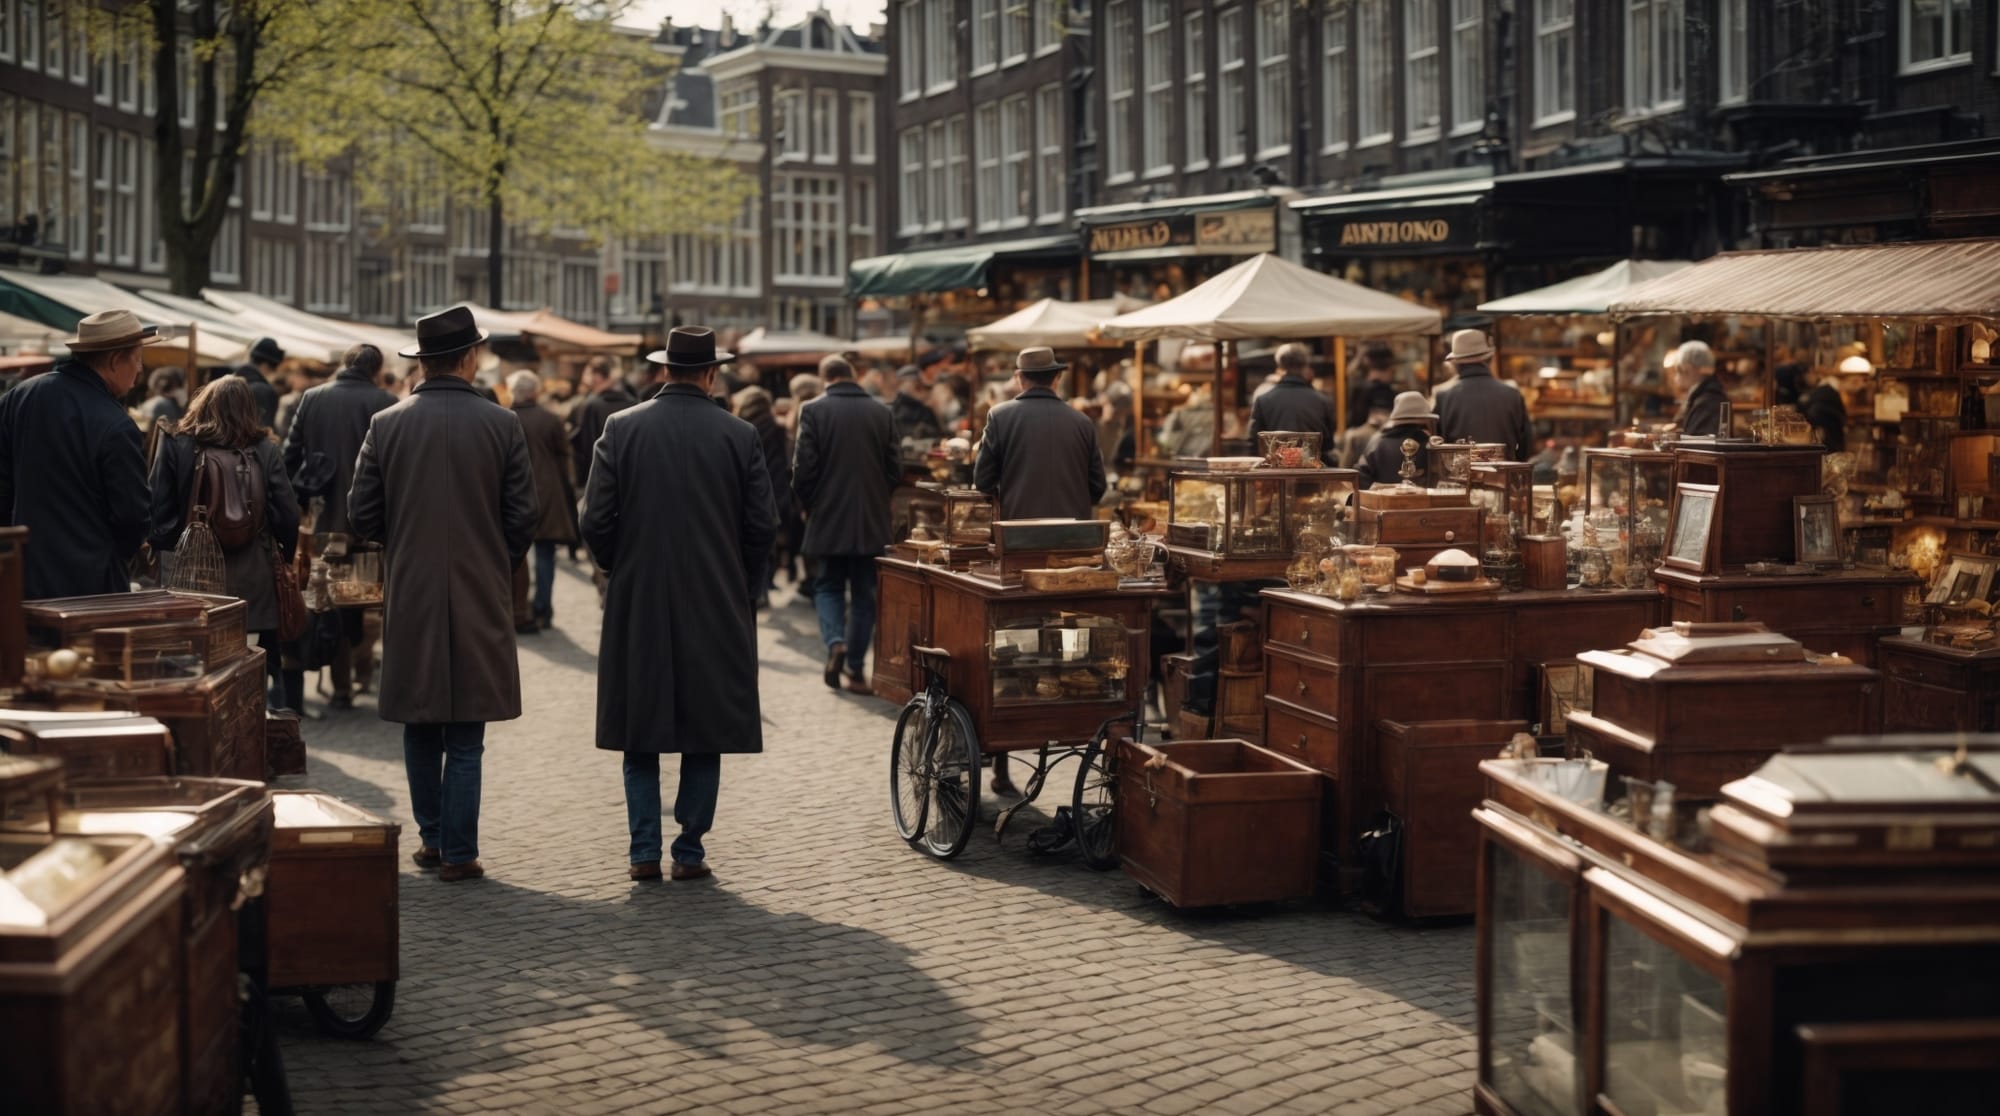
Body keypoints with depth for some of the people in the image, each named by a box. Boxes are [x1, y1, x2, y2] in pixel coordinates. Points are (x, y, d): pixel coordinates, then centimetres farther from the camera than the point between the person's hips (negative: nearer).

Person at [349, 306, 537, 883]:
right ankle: (458, 852, 2)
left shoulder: (386, 425, -3)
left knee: (420, 727, 14)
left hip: (409, 596, 2)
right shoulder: (501, 425, -5)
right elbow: (523, 514, -4)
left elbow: (363, 514, -1)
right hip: (479, 597, -1)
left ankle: (431, 838, 21)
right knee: (466, 736, 2)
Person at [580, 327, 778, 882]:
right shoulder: (739, 436, -3)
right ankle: (690, 852, 8)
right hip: (716, 606, 0)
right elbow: (762, 525, -2)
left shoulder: (621, 429, -3)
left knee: (640, 733, 9)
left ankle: (645, 851, 7)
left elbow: (596, 520, -4)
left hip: (638, 604, 0)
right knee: (706, 734, 7)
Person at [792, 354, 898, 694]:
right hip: (872, 522, 2)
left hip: (828, 517, -1)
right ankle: (856, 669, 8)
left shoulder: (813, 411, -7)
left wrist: (808, 505, 8)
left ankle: (835, 642, -12)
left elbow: (803, 467, -9)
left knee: (828, 586, 13)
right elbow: (894, 469, 2)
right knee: (863, 594, 10)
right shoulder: (881, 413, 0)